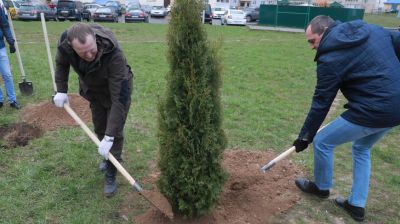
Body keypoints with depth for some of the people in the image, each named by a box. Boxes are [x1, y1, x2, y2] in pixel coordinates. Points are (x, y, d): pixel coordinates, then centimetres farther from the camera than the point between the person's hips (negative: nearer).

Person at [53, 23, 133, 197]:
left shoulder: (114, 54, -42)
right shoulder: (65, 42, -27)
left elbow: (119, 98, -40)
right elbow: (61, 63, 0)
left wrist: (109, 136, -40)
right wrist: (61, 90, -7)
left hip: (117, 90, -4)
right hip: (93, 90, 5)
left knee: (115, 133, -6)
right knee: (99, 129, 12)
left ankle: (110, 175, 12)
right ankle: (109, 158, 38)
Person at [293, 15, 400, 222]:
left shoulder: (330, 58, -14)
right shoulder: (374, 30, 8)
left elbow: (321, 103, -11)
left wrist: (305, 136, -1)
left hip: (372, 112, -9)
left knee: (322, 142, 10)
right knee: (361, 149, 27)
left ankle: (321, 187, 34)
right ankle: (357, 205, 33)